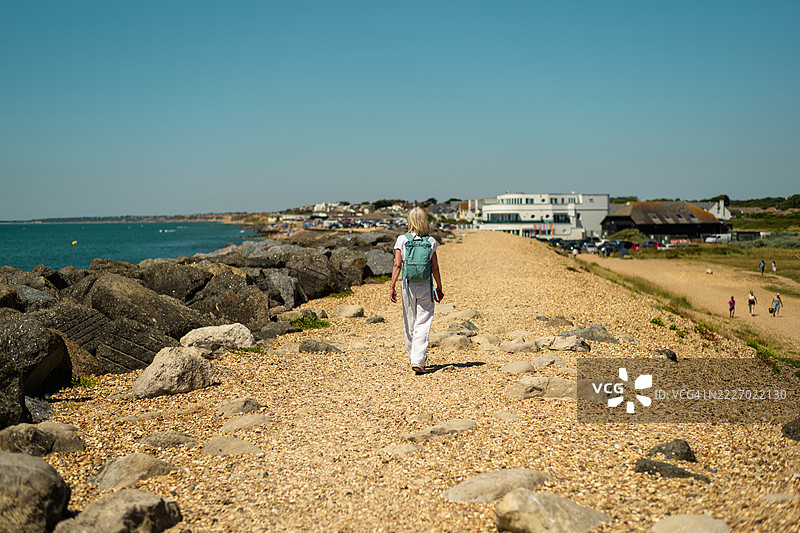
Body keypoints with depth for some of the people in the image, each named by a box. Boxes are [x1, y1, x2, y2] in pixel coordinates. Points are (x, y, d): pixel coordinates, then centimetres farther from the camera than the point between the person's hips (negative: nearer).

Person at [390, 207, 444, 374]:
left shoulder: (402, 240, -3)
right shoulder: (431, 241, -1)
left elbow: (397, 265, -7)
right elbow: (435, 268, 1)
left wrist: (392, 286, -5)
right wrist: (439, 288, 10)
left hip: (408, 285, 1)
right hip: (425, 286, -1)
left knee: (409, 324, 14)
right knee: (422, 325, 0)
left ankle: (414, 359, 25)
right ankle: (418, 361, -10)